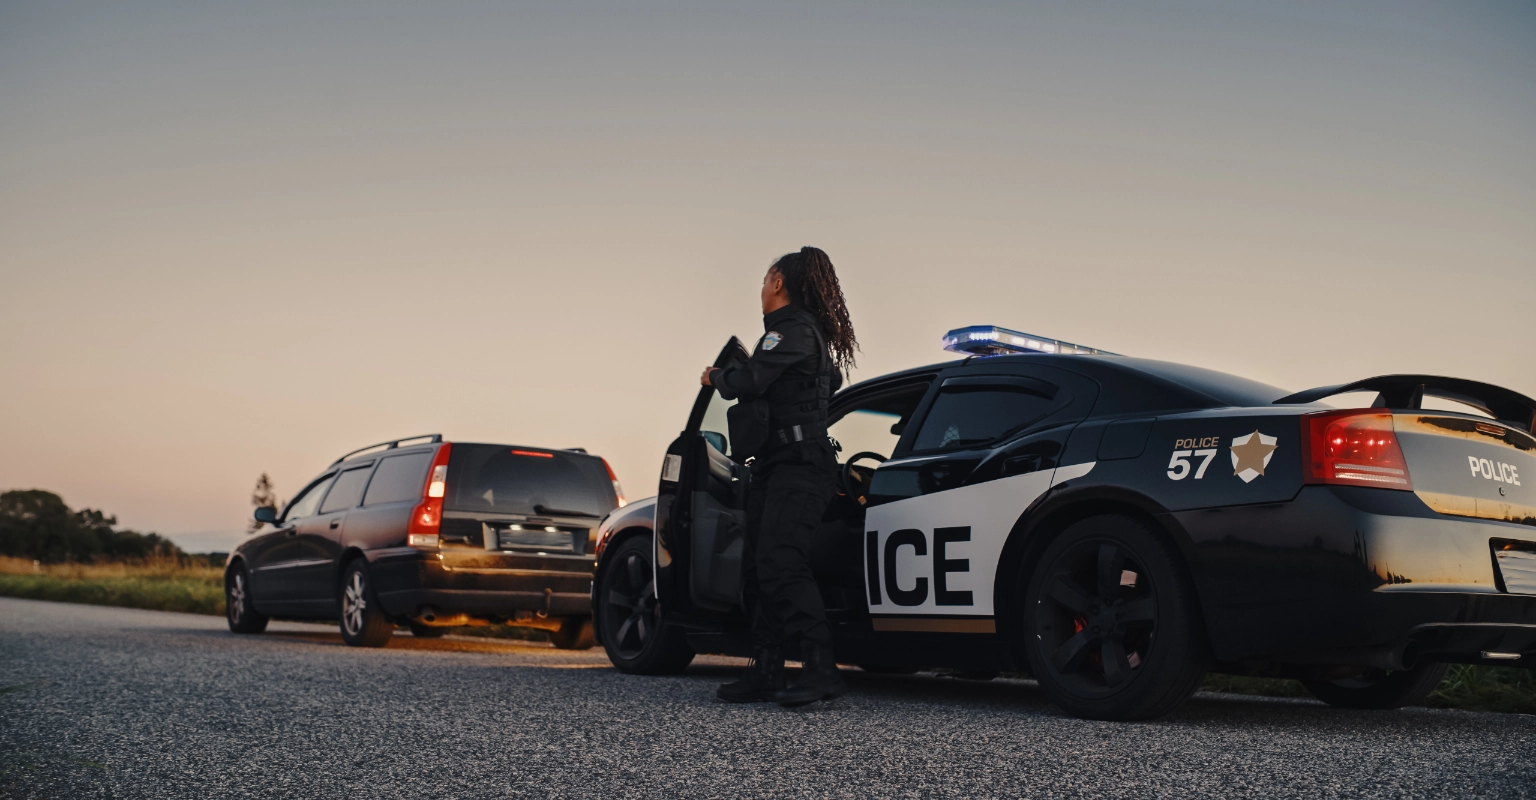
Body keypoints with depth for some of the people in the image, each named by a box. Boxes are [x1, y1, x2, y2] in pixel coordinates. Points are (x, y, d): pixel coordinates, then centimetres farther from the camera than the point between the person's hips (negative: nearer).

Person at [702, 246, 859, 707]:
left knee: (779, 562, -22)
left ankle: (821, 670, -25)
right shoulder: (811, 333, 22)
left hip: (798, 465, -11)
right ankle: (766, 673, 9)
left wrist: (715, 377, 2)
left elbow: (749, 382, -19)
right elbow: (832, 380, 40)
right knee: (757, 569, 7)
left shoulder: (793, 328, -8)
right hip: (776, 467, 11)